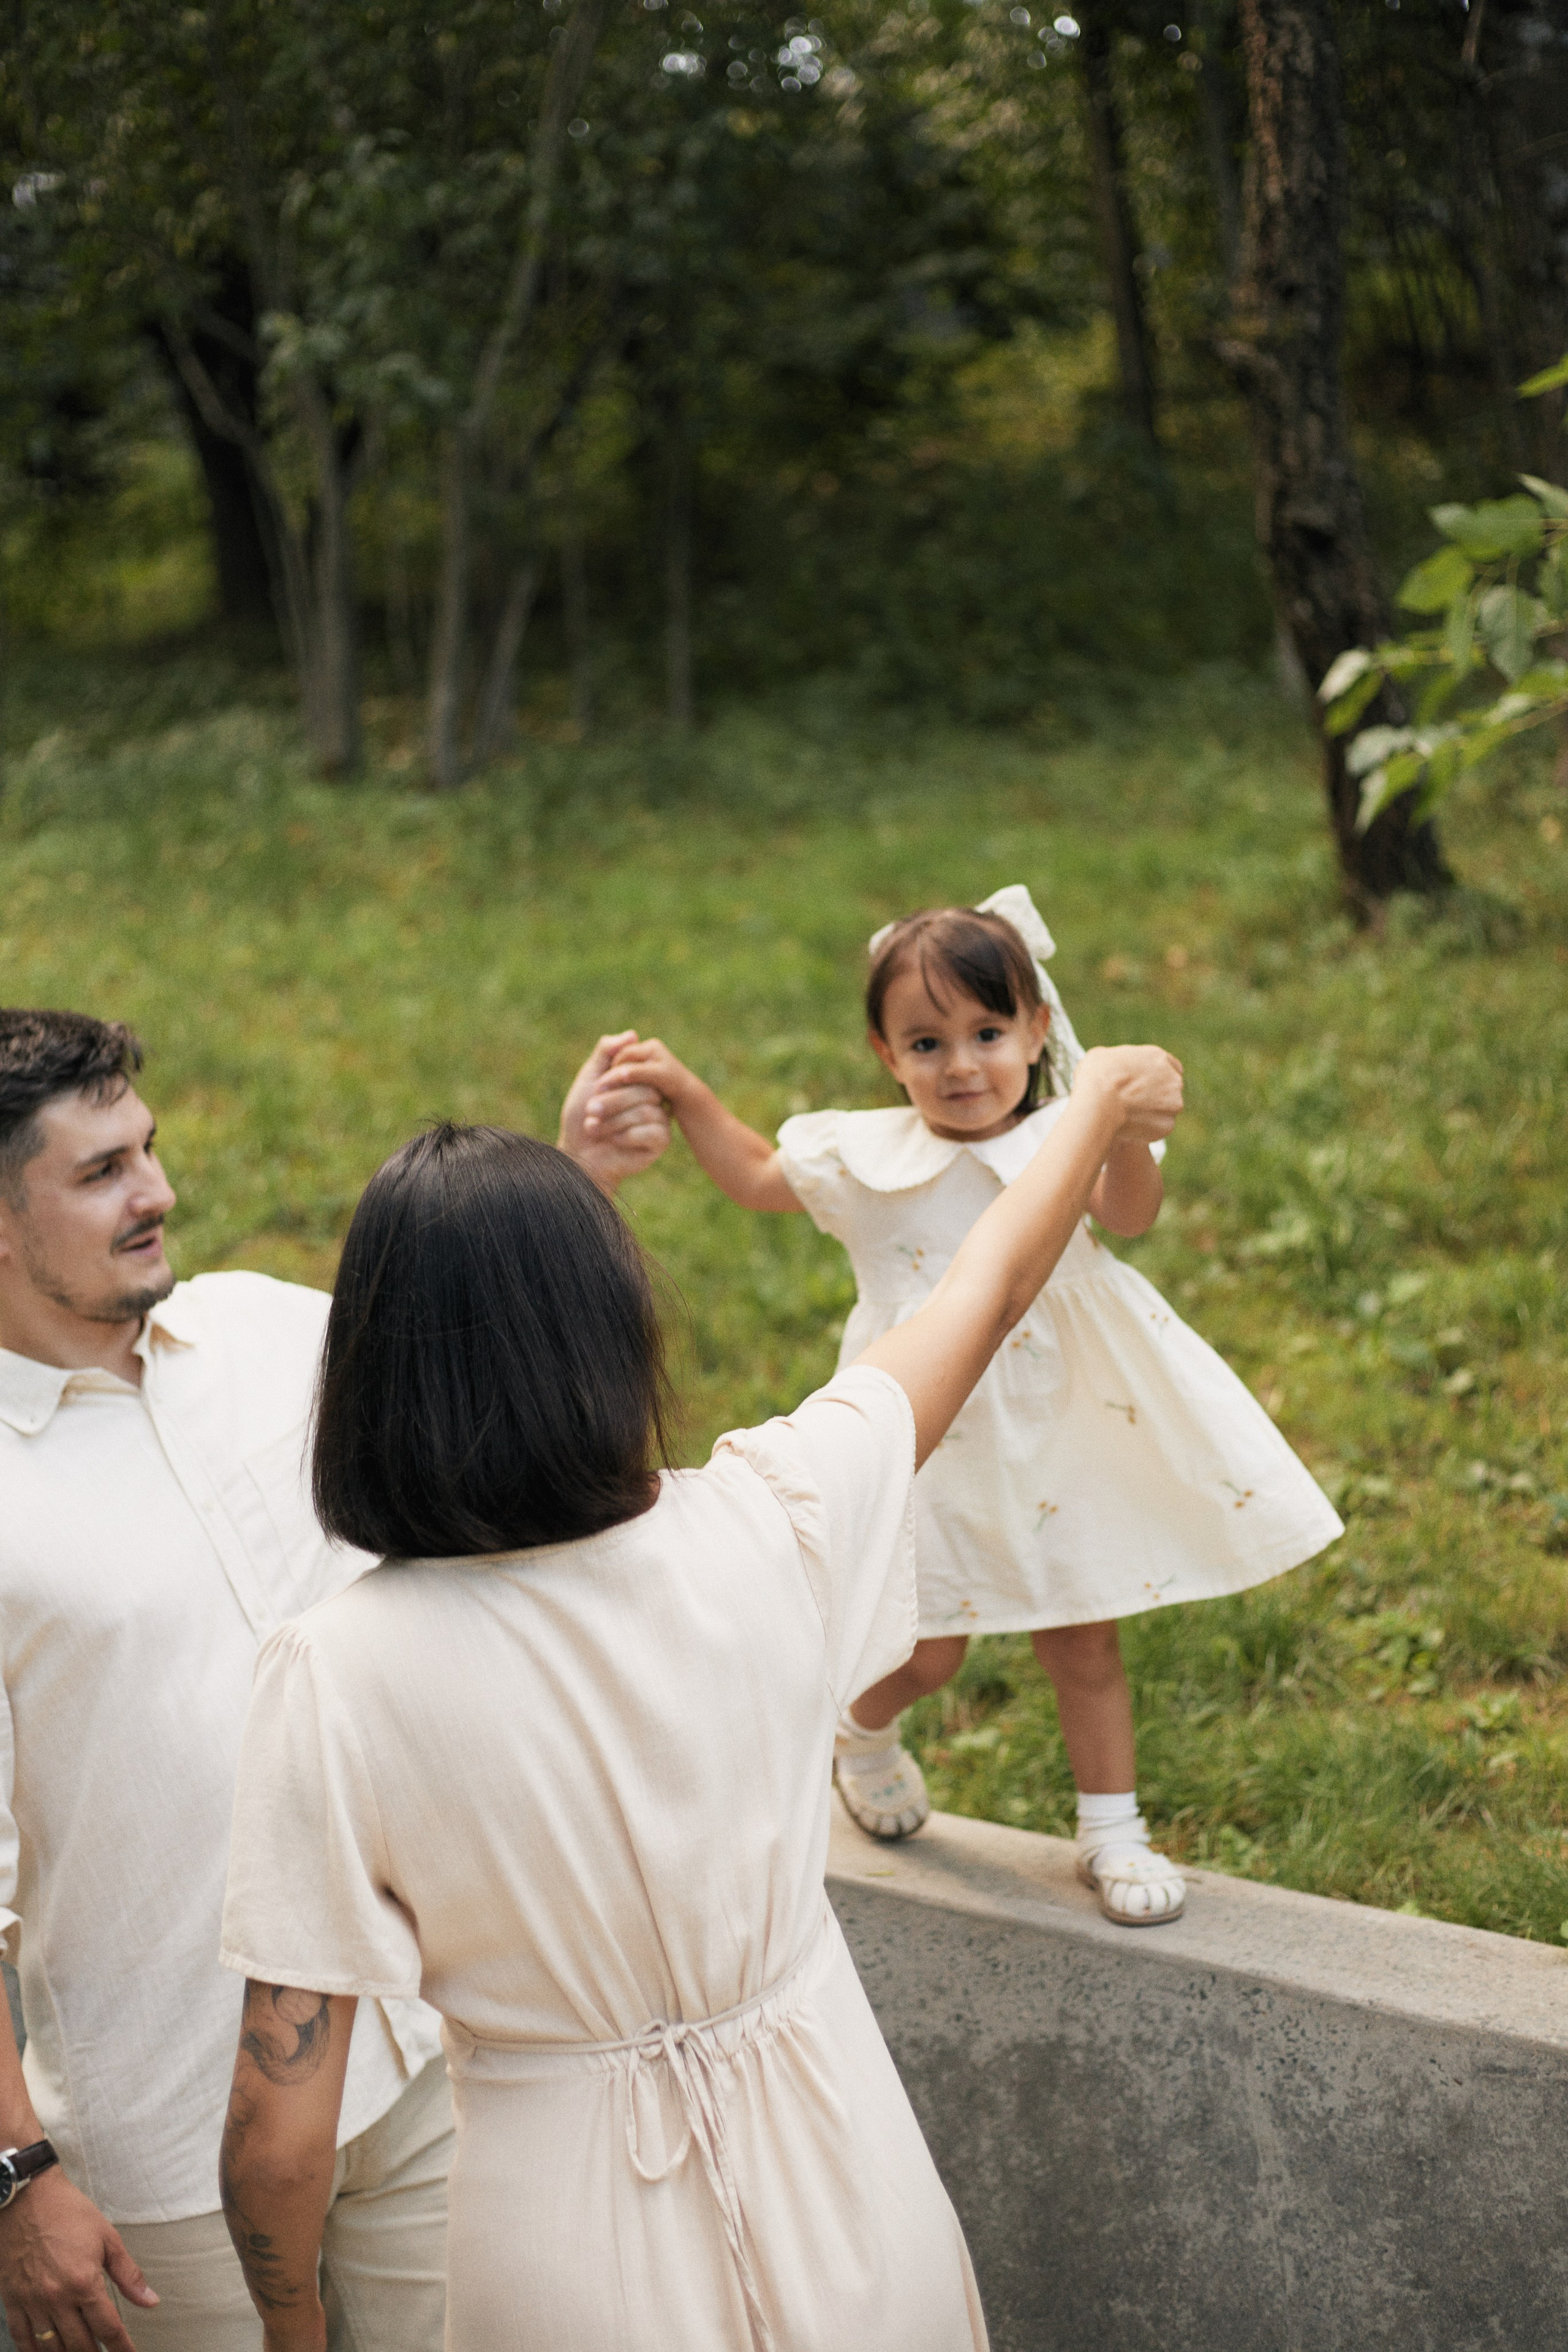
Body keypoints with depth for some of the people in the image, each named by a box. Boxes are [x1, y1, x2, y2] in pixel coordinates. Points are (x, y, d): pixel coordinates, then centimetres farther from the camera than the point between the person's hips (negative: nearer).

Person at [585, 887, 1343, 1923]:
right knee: (930, 1648, 9)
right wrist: (683, 1089, -1)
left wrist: (1126, 1129, -53)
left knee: (1085, 1642, 11)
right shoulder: (869, 1157, -5)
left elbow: (1130, 1212, -32)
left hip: (1050, 1448, 0)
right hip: (929, 1453, 0)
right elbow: (758, 1175, 12)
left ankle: (1113, 1830, 27)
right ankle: (864, 1737, 43)